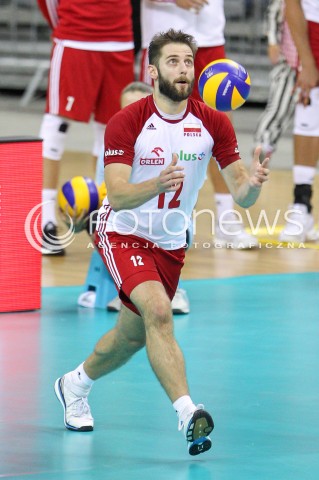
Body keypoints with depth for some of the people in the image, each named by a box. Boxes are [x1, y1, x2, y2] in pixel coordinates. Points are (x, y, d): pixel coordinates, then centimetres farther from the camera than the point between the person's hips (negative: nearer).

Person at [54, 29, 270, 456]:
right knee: (158, 312, -30)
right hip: (123, 233, -5)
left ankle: (75, 385, 46)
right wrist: (157, 184, -48)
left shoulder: (213, 124, -11)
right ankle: (187, 413, -37)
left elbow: (240, 195, -13)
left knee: (133, 336, 18)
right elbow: (118, 196, -28)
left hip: (171, 242, 5)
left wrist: (252, 184, -38)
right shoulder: (126, 123, -20)